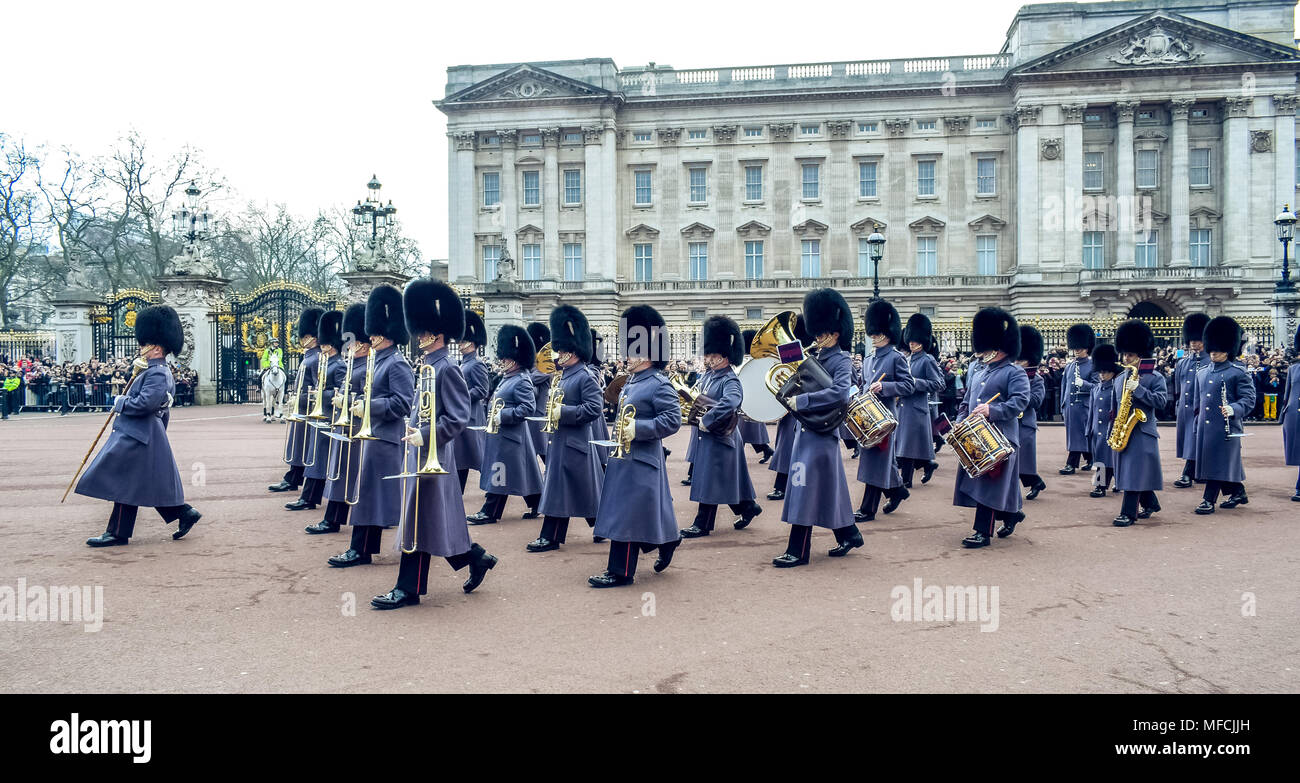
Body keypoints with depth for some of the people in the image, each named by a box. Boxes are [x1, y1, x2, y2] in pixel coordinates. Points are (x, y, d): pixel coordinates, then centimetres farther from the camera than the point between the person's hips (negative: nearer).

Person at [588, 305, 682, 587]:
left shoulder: (660, 384, -14)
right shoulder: (631, 382, 13)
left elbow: (672, 420, -20)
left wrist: (637, 429, -26)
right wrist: (619, 430, 14)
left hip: (640, 460, -9)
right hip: (624, 456, 9)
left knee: (627, 514, -5)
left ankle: (620, 572, 3)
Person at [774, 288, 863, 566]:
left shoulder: (841, 361, -12)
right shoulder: (814, 357, 13)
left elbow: (840, 393, -29)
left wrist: (801, 401, -29)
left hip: (820, 432, -9)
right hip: (805, 429, 9)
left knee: (806, 489, -7)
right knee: (828, 487, 17)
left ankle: (798, 552, -2)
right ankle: (850, 535, 31)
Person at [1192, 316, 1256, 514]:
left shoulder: (1238, 373, -4)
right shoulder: (1201, 373, 13)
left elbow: (1249, 399, -9)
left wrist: (1233, 409, -26)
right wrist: (1197, 424, 19)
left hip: (1225, 427, -6)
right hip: (1205, 427, 7)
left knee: (1219, 463, -5)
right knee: (1207, 460, 12)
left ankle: (1208, 501, -1)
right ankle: (1238, 493, 30)